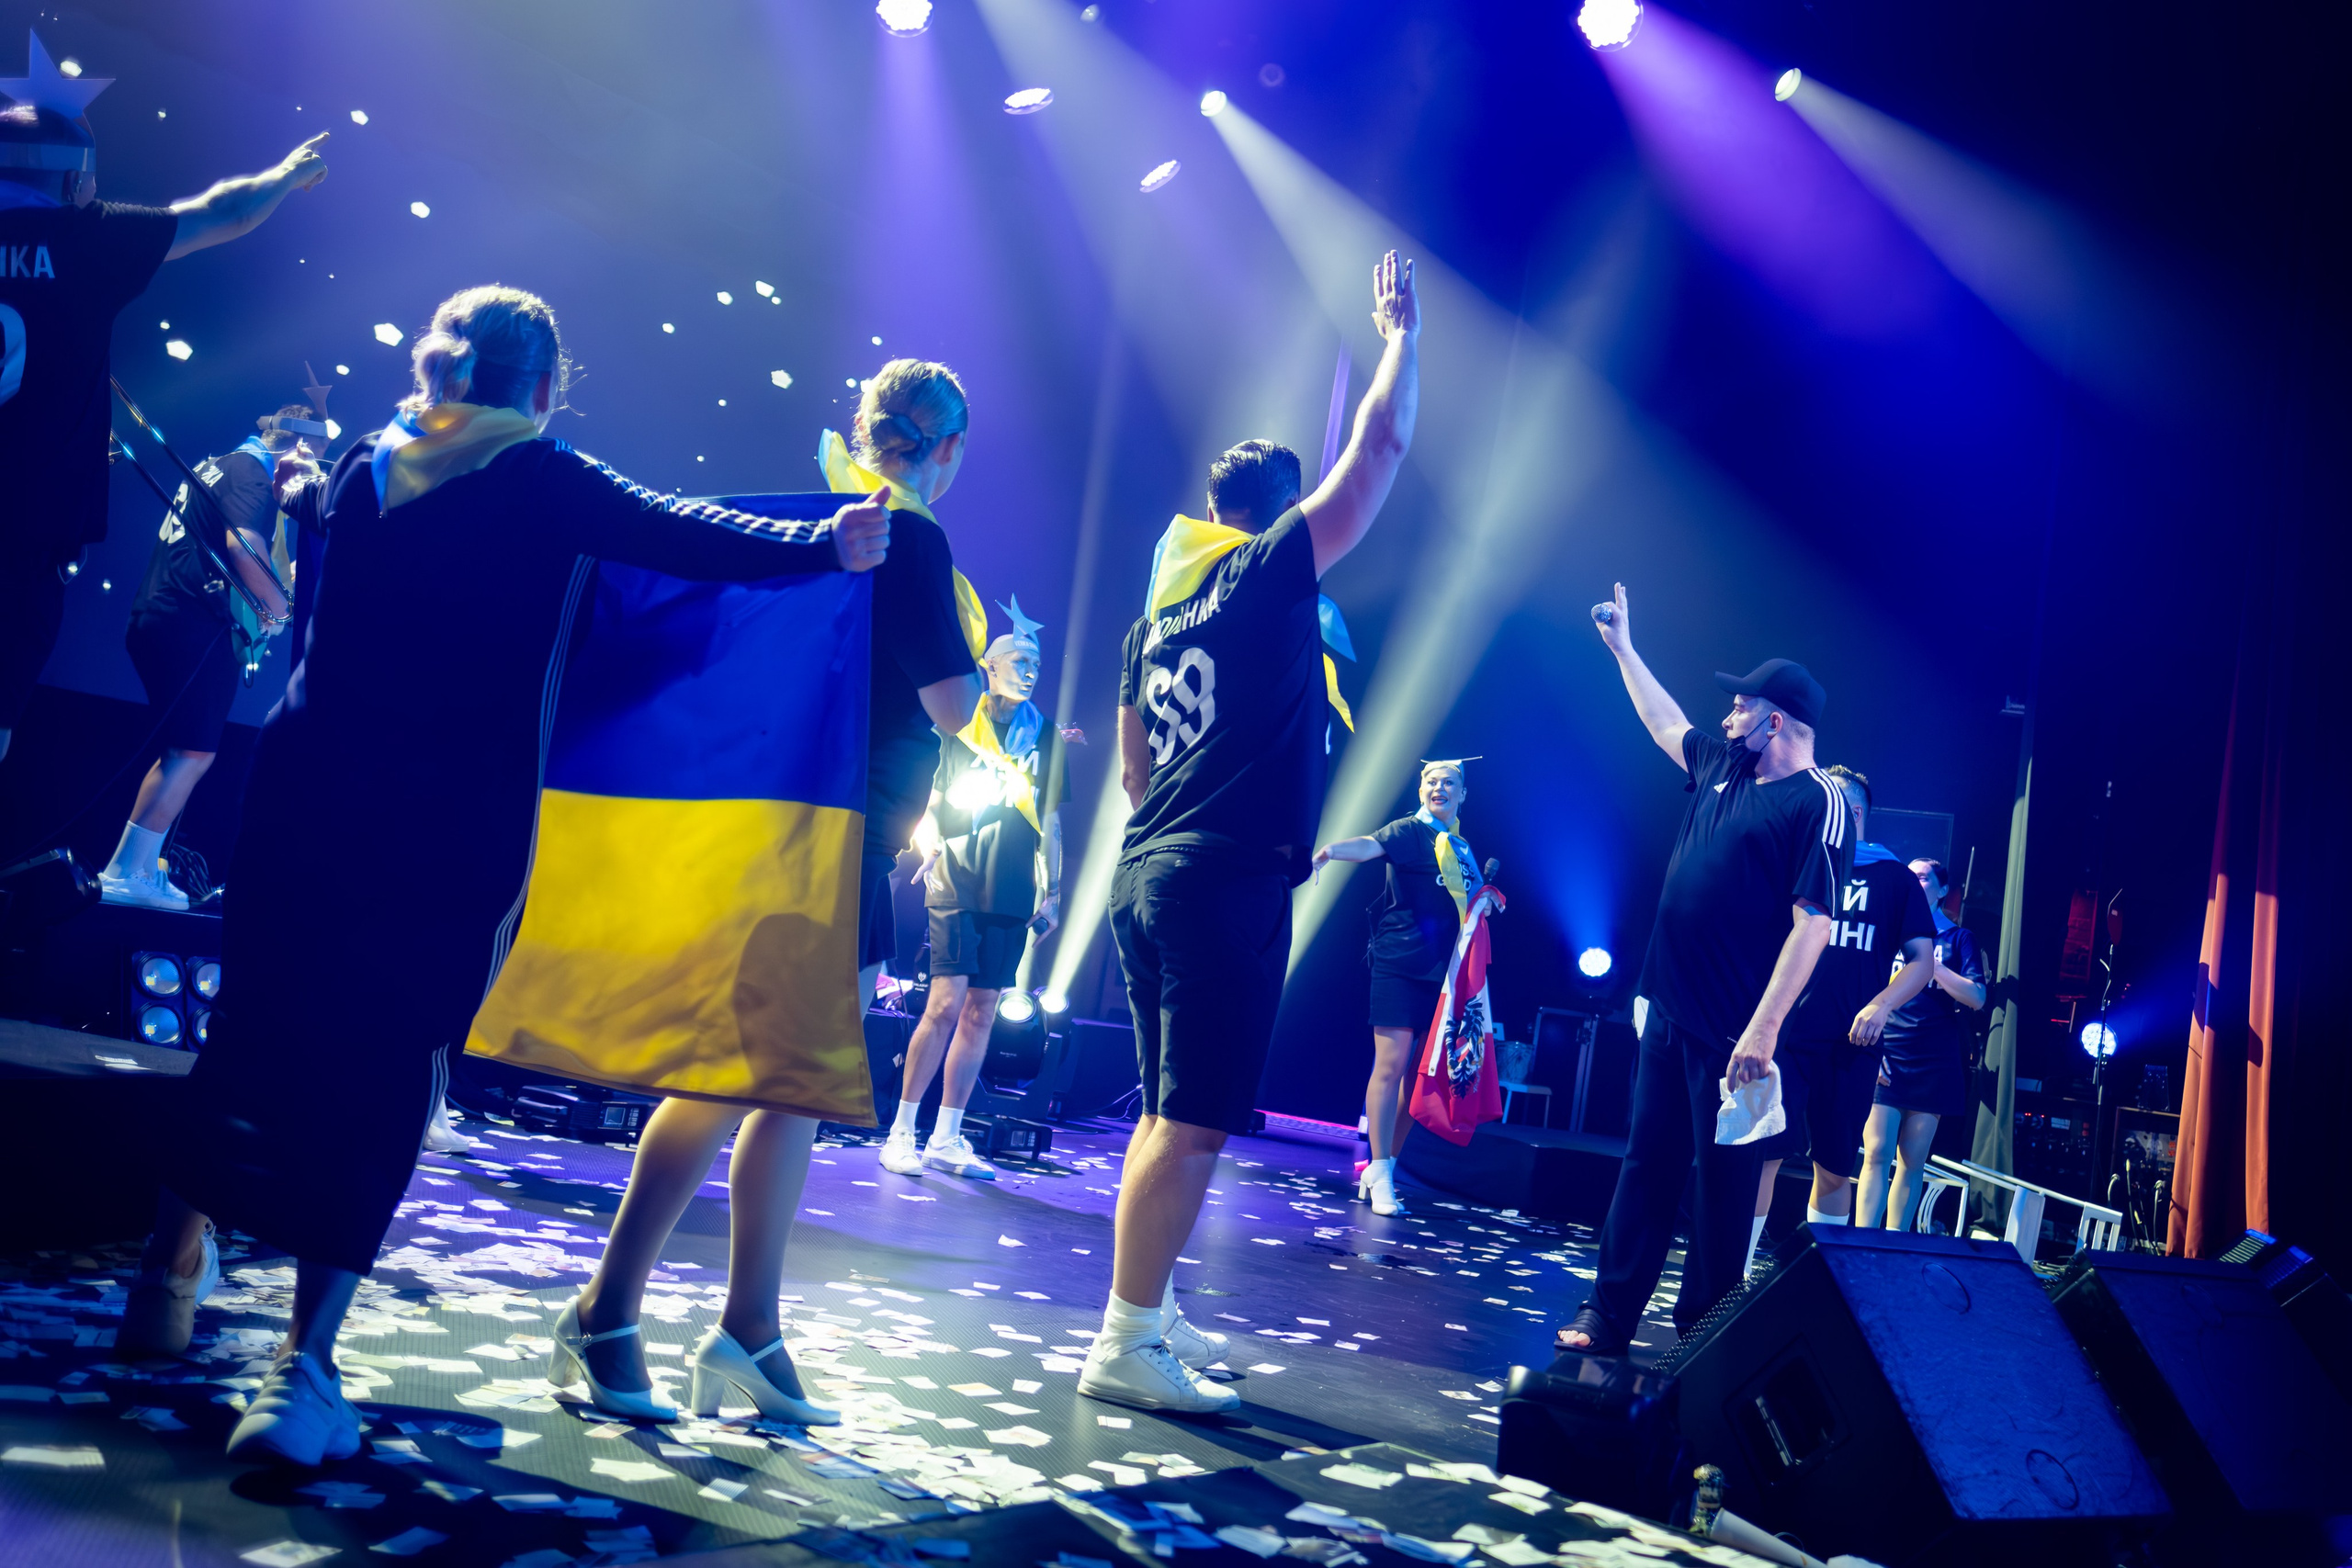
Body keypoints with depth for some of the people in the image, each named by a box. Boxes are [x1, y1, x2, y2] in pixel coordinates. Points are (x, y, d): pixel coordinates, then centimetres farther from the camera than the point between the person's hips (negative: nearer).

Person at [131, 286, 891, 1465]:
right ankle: (303, 1368, -2)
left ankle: (171, 1274, 32)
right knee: (383, 1066, -2)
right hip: (453, 813, -5)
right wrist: (825, 544, -1)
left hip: (310, 782, 5)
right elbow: (685, 539, -9)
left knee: (257, 1023, 18)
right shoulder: (543, 482, -4)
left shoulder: (368, 464, 13)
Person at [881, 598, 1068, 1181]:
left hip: (1011, 894, 4)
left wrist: (1052, 892, 11)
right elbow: (924, 805, 3)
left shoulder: (1045, 738, 13)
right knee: (946, 1006, -11)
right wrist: (931, 848, -17)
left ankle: (946, 1139, 12)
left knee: (980, 1015, 5)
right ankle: (900, 1133, -1)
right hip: (957, 888, -4)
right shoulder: (955, 728, 4)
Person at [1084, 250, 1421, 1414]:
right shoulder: (1269, 576, -3)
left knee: (1168, 1113, 15)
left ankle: (1148, 1314, 22)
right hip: (1229, 883, -8)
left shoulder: (1158, 611, 17)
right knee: (1194, 1123, -7)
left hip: (1146, 872, 8)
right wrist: (1401, 332, 13)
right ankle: (1128, 1346, -5)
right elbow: (1382, 449, -1)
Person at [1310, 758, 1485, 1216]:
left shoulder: (1463, 848, 18)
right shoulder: (1410, 831, -3)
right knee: (1391, 1065, -9)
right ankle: (1379, 1174, -4)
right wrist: (1332, 849, -44)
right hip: (1401, 966, -6)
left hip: (1444, 973, 6)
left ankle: (1383, 1171, 12)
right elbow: (1372, 845, -25)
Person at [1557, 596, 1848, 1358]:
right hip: (1671, 1009, 8)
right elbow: (1667, 723, 33)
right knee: (1647, 1164, 11)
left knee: (1723, 1176, 3)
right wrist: (1623, 647, 39)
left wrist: (1764, 1028, -23)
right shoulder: (1723, 766, 12)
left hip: (1735, 1029, -8)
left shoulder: (1818, 803, -11)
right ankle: (1608, 1316, 18)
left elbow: (1812, 924, -18)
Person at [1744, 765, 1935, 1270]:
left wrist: (1881, 1005, -12)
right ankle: (1733, 1273, -2)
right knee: (1762, 1155, -8)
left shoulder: (1895, 878, 9)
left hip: (1850, 1047, 0)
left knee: (1834, 1168, 7)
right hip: (1783, 1034, 0)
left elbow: (1922, 959, 4)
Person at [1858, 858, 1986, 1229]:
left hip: (1933, 1067, 0)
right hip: (1884, 1062, 0)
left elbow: (1976, 998, -3)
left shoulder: (1958, 938, 10)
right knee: (1876, 1154, -9)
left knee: (1912, 1161, 0)